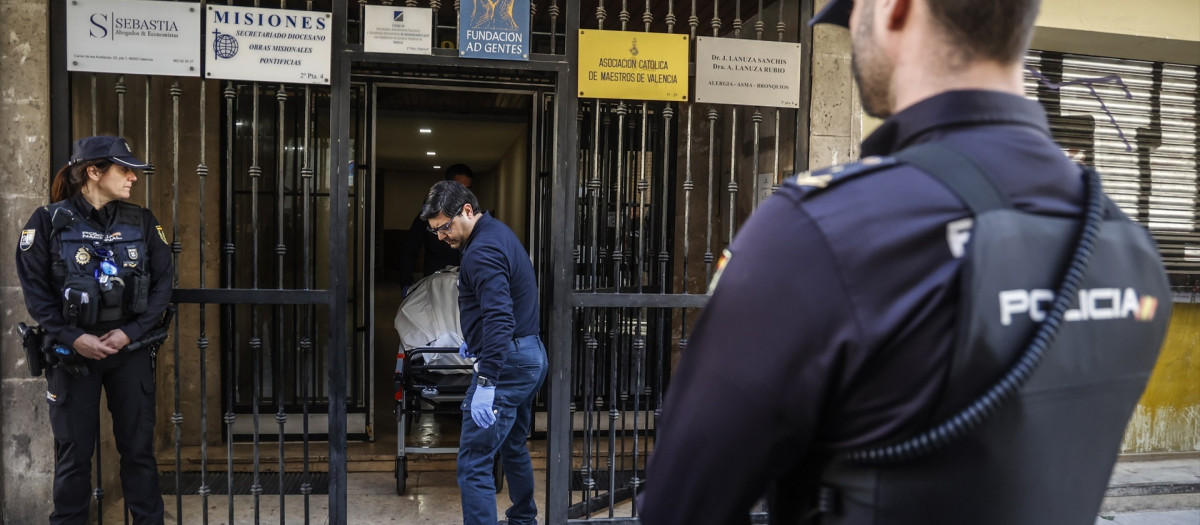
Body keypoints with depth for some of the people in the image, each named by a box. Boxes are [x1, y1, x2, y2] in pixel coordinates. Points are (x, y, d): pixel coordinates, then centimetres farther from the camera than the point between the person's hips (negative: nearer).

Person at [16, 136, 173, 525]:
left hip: (130, 350, 2)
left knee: (138, 447, 6)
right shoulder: (49, 221, -3)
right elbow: (35, 289, -4)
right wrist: (71, 338, -13)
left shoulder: (141, 222, 3)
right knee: (74, 452, 7)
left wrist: (131, 332, -9)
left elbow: (162, 283, 1)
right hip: (73, 352, -2)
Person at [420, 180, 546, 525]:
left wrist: (486, 383, -33)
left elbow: (499, 318, -29)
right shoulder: (499, 233, 13)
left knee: (473, 463, -8)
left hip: (506, 364, -11)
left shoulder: (482, 251, -19)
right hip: (532, 355, 11)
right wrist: (475, 339, 30)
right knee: (513, 448, 23)